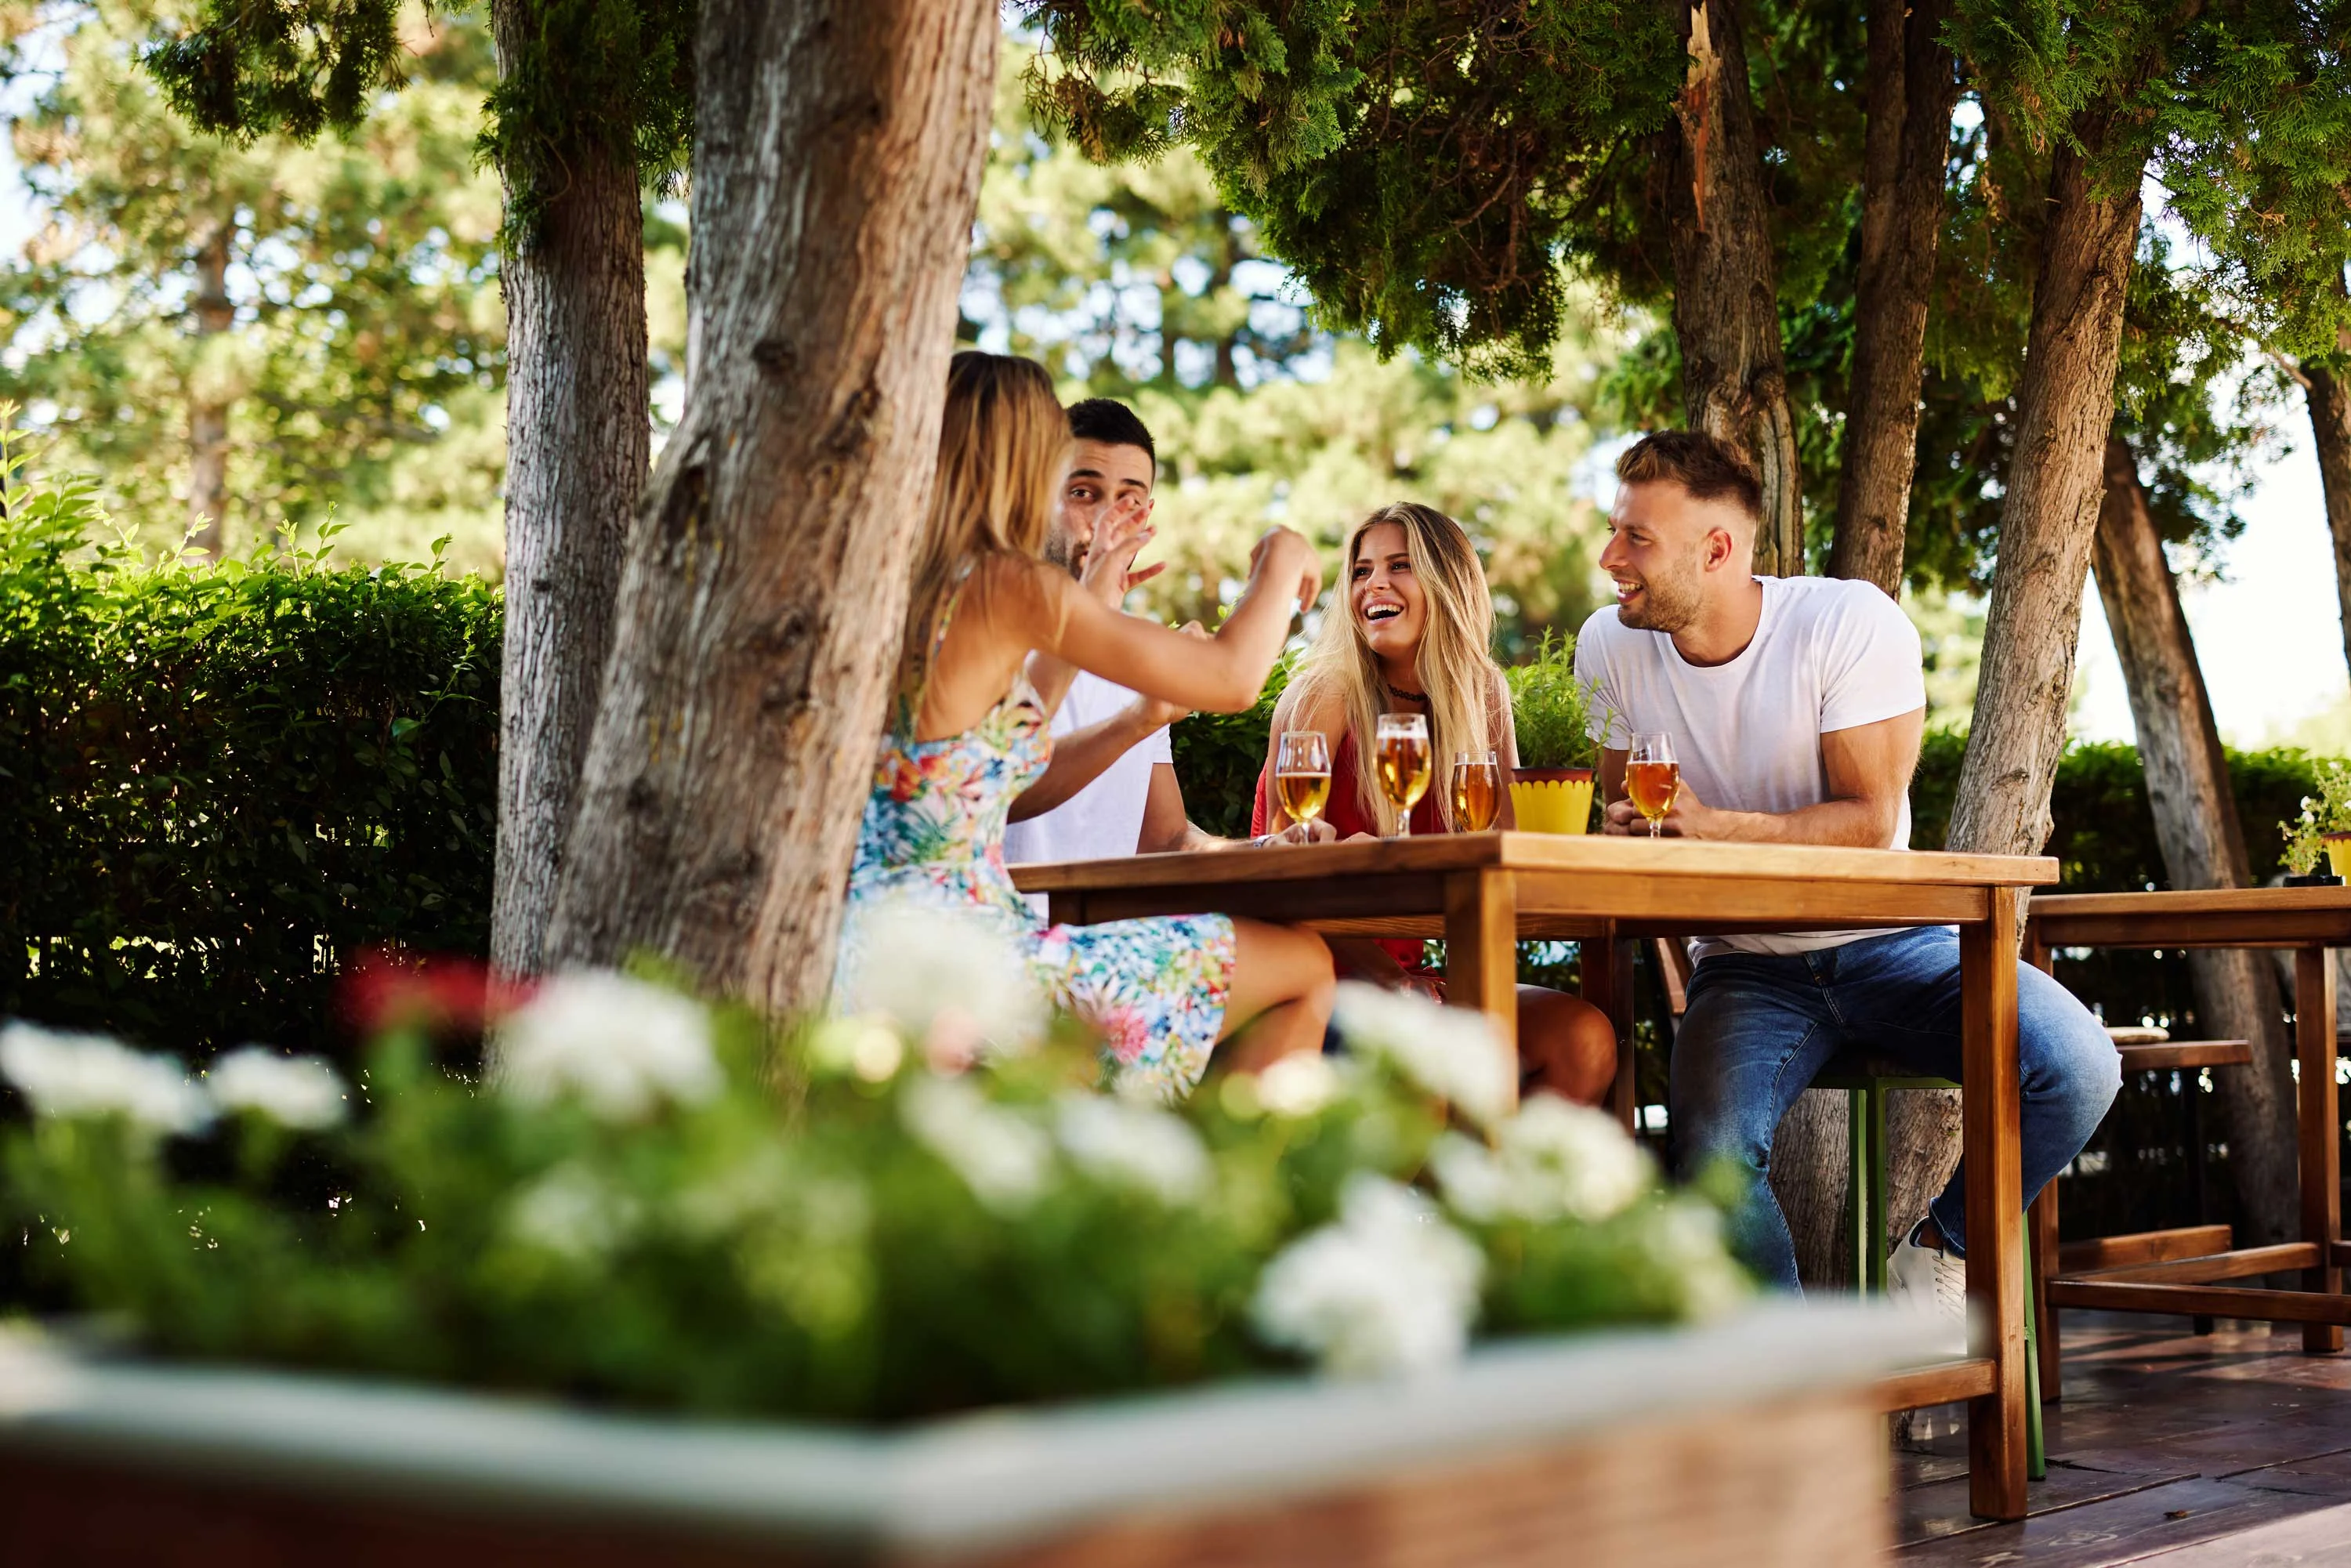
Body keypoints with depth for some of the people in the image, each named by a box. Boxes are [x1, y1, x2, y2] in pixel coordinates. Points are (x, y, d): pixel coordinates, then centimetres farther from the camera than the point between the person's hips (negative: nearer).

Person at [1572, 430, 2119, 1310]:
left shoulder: (1851, 623, -14)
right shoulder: (1612, 647, -3)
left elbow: (1871, 820, -17)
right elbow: (1623, 809, 12)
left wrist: (1713, 826, -31)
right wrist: (1625, 831, -14)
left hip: (1887, 940, -1)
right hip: (1747, 964, 1)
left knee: (2077, 1069, -24)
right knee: (1712, 1152, -30)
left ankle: (1944, 1245, 4)